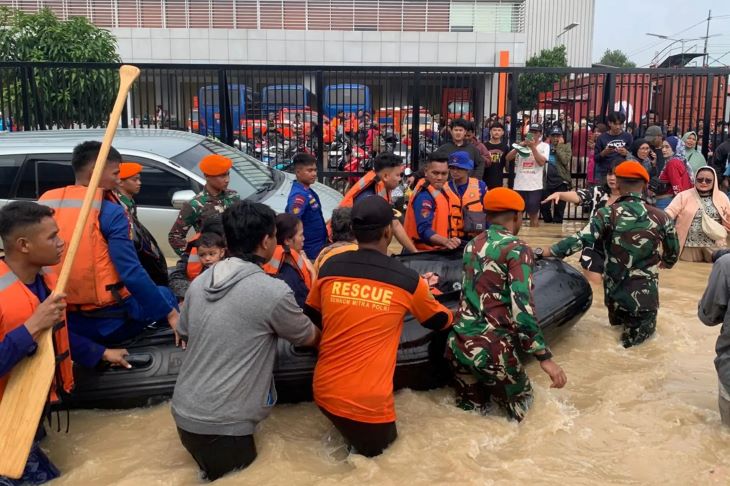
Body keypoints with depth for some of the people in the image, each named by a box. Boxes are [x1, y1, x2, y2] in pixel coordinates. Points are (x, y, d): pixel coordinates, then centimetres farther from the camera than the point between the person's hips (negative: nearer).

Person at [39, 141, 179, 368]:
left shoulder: (45, 204, 4)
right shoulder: (109, 212, -13)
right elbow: (132, 274, -19)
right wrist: (171, 314, -12)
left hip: (66, 323, 6)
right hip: (111, 321, -6)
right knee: (165, 296, 23)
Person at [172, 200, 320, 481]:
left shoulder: (199, 283, 2)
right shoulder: (273, 291, -16)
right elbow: (309, 338, 1)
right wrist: (326, 336, 24)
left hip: (183, 411, 7)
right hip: (221, 425, -7)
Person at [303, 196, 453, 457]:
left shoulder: (329, 268, -1)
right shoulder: (407, 279, -8)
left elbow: (312, 319, 17)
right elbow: (439, 321, 12)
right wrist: (454, 313, 34)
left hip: (324, 391, 4)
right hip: (368, 403, -4)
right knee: (376, 446, 21)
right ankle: (364, 446, -2)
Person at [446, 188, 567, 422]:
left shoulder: (472, 245, 12)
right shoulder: (517, 249, -8)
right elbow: (522, 307, -17)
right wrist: (545, 357, -15)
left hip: (457, 342, 6)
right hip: (491, 348, -6)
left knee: (471, 411, 21)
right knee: (521, 400, 19)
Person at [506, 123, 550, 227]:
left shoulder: (544, 146, 3)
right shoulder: (522, 144, 9)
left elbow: (541, 162, -12)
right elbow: (508, 158, 0)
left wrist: (533, 146, -15)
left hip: (535, 186, -2)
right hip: (519, 185, 2)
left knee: (533, 214, 2)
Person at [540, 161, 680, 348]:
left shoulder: (608, 213, -12)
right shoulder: (661, 217, -6)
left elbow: (581, 240, -24)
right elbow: (672, 256, 6)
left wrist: (545, 252, -19)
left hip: (615, 293, 2)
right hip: (645, 295, -2)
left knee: (617, 320, 34)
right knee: (646, 325, 25)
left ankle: (622, 320, 8)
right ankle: (640, 326, -1)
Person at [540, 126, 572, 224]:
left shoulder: (566, 147, 5)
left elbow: (565, 161, -13)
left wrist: (559, 146, -10)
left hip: (561, 181, -2)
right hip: (546, 181, 3)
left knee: (559, 208, -1)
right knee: (544, 206, 5)